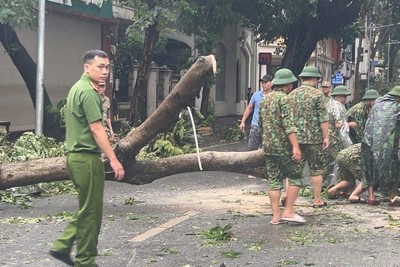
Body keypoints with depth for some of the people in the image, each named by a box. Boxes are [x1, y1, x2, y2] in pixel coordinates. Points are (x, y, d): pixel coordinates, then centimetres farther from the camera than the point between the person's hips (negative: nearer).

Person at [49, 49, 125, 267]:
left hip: (76, 156, 10)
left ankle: (62, 246, 17)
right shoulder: (88, 92, -15)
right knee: (91, 211, -1)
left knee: (87, 208, 18)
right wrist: (113, 159, -22)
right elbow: (96, 129, -21)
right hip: (87, 158, -10)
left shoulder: (77, 88, 16)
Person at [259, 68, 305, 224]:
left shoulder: (265, 99, 13)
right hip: (283, 146, -7)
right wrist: (295, 146, -24)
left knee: (274, 180, 8)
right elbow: (289, 125, -21)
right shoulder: (284, 99, -12)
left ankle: (276, 216, 7)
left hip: (268, 146, 7)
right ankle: (289, 211, -2)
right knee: (295, 176, 3)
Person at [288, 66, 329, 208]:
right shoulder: (317, 94, -7)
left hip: (295, 137, 4)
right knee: (316, 169, 5)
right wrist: (326, 137, -5)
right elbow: (323, 118, -10)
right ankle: (317, 200, 10)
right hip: (313, 137, -4)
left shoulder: (292, 94, 7)